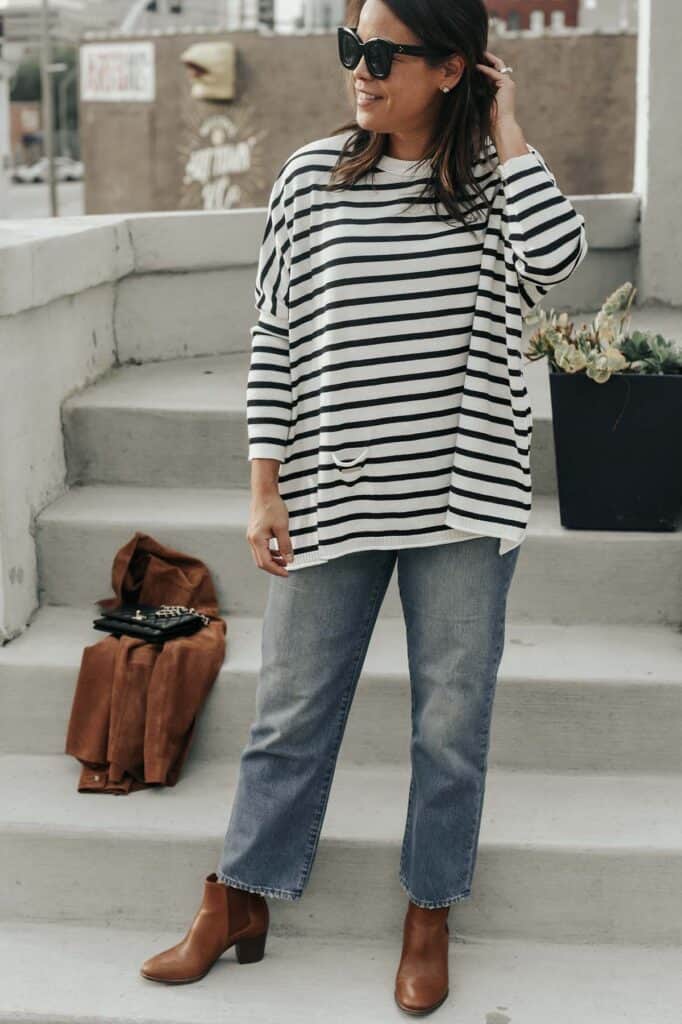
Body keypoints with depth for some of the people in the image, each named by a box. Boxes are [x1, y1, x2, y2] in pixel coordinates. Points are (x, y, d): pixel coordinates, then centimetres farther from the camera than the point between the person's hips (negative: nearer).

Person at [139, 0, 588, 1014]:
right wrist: (265, 491, -2)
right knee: (292, 710, 10)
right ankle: (237, 904, 27)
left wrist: (505, 126, -11)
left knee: (453, 720, 9)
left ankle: (429, 920, 27)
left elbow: (558, 254, -22)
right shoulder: (313, 176, 1)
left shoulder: (496, 180, 0)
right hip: (333, 494, 1)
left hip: (462, 495, 0)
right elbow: (276, 340, 2)